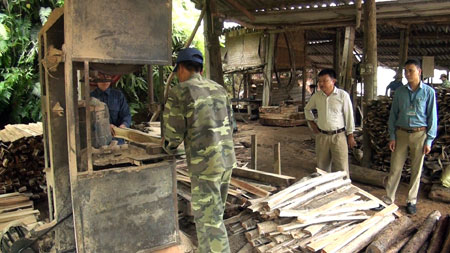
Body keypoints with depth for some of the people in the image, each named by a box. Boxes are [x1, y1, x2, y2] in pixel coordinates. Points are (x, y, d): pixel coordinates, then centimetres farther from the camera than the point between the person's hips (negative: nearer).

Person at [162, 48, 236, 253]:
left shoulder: (178, 93, -9)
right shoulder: (219, 89, 10)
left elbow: (173, 135, -8)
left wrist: (167, 149, 15)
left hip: (205, 165, -7)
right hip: (227, 159, 7)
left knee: (210, 220, 3)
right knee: (214, 212, 22)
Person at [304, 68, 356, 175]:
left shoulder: (343, 95, -8)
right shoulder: (316, 95, 3)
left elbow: (349, 116, -4)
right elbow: (307, 109, 21)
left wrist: (350, 135, -4)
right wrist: (311, 122, 11)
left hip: (338, 136, -4)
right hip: (321, 136, 4)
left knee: (341, 169, -1)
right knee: (322, 167, 13)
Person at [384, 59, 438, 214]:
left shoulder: (428, 92, -2)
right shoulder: (400, 91, 4)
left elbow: (432, 117, -1)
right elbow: (393, 114, 6)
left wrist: (429, 140, -6)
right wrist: (392, 136, 0)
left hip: (419, 134, -1)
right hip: (401, 133, 2)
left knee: (416, 170, 7)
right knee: (395, 168, 2)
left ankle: (411, 201, 20)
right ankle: (388, 199, 11)